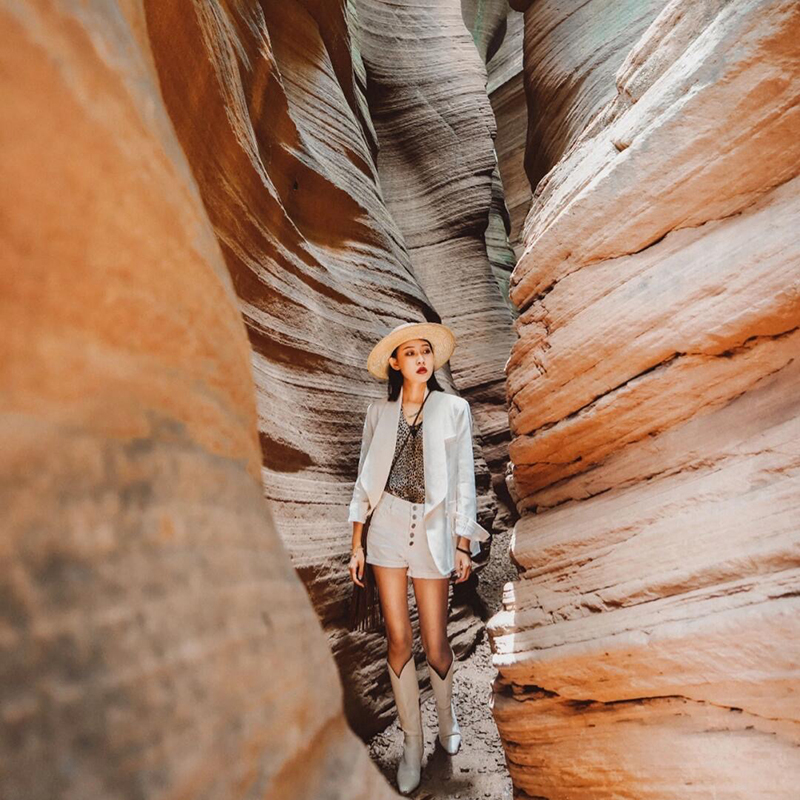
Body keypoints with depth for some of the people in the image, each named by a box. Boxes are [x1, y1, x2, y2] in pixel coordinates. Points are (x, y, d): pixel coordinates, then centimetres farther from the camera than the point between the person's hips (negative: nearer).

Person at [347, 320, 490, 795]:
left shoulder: (454, 409, 0)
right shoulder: (379, 412, 4)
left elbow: (464, 479, 1)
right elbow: (366, 480, 7)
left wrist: (464, 545, 0)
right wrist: (357, 544, 5)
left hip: (435, 529, -1)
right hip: (389, 528, 1)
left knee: (435, 643, 4)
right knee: (398, 639, 5)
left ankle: (447, 716, 36)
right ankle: (413, 742, 25)